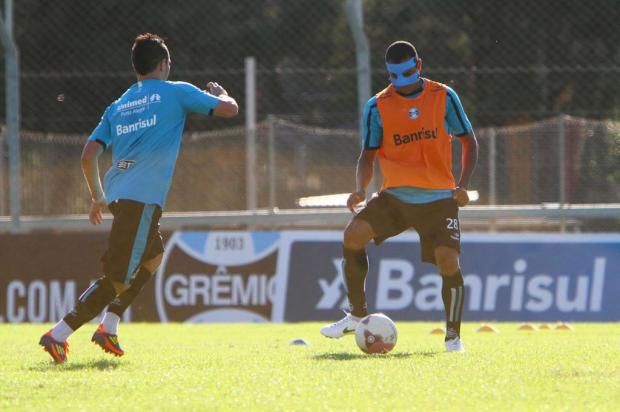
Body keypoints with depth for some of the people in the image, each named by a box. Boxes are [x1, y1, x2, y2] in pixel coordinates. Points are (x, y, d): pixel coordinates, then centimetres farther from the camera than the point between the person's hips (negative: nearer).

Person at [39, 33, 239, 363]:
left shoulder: (118, 106, 20)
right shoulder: (176, 92, 6)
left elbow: (88, 155, 15)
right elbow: (229, 109, 8)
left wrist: (97, 197, 27)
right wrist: (220, 93, 31)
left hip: (117, 193, 8)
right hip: (143, 197, -8)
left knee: (152, 257, 27)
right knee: (118, 278, -9)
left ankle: (108, 328, 20)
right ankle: (58, 334, -18)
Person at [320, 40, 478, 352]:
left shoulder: (444, 97, 0)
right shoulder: (377, 106, 1)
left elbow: (469, 141, 7)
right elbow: (368, 155, 7)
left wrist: (462, 185, -6)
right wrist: (360, 189, -12)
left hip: (438, 198, -1)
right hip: (395, 196, 1)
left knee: (448, 260, -19)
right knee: (353, 234, -21)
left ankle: (453, 336, 0)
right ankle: (357, 315, -6)